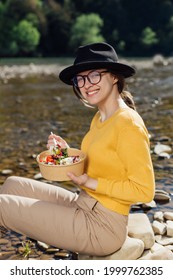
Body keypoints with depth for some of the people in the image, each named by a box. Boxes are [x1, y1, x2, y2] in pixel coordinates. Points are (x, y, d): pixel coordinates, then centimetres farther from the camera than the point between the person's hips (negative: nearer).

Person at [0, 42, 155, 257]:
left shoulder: (127, 123, -20)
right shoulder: (100, 117, 7)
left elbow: (144, 190, -20)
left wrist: (90, 182, -21)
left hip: (101, 226, -9)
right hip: (83, 205, 9)